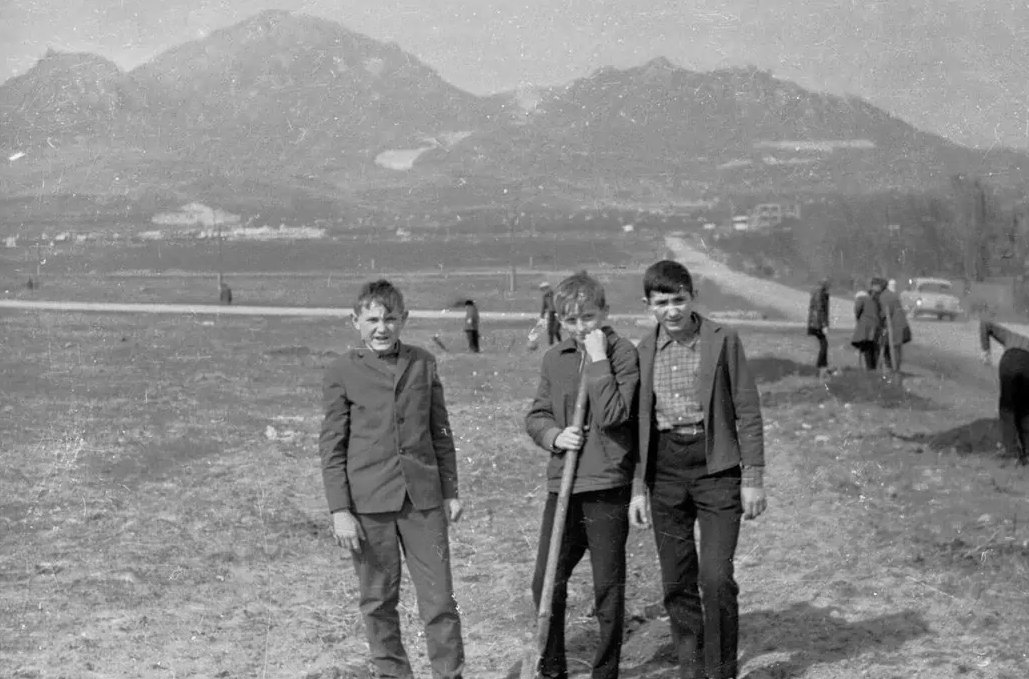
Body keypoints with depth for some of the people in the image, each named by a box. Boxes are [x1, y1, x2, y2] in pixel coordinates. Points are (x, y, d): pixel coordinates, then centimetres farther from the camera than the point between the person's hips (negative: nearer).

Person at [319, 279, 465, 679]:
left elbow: (440, 432, 13)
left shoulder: (423, 364, 6)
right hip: (368, 503, -2)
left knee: (439, 597, 2)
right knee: (378, 600, 8)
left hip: (423, 498, 2)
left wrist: (450, 491, 11)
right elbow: (331, 447, -2)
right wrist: (339, 510, -7)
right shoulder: (342, 373, -2)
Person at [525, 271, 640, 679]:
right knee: (546, 584, 9)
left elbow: (612, 416, -18)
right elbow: (535, 415, 15)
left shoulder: (622, 353, -6)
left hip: (607, 489, -5)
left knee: (608, 589, 4)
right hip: (562, 486, 5)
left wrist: (598, 359, -18)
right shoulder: (554, 358, 10)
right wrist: (554, 435, -5)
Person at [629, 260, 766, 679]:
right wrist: (638, 488, 10)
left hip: (715, 466, -4)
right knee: (677, 582, 8)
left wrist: (753, 478, -6)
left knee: (716, 577, -11)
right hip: (665, 469, 4)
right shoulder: (644, 351, 8)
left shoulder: (723, 341, -4)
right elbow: (638, 424, 13)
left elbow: (747, 412, -2)